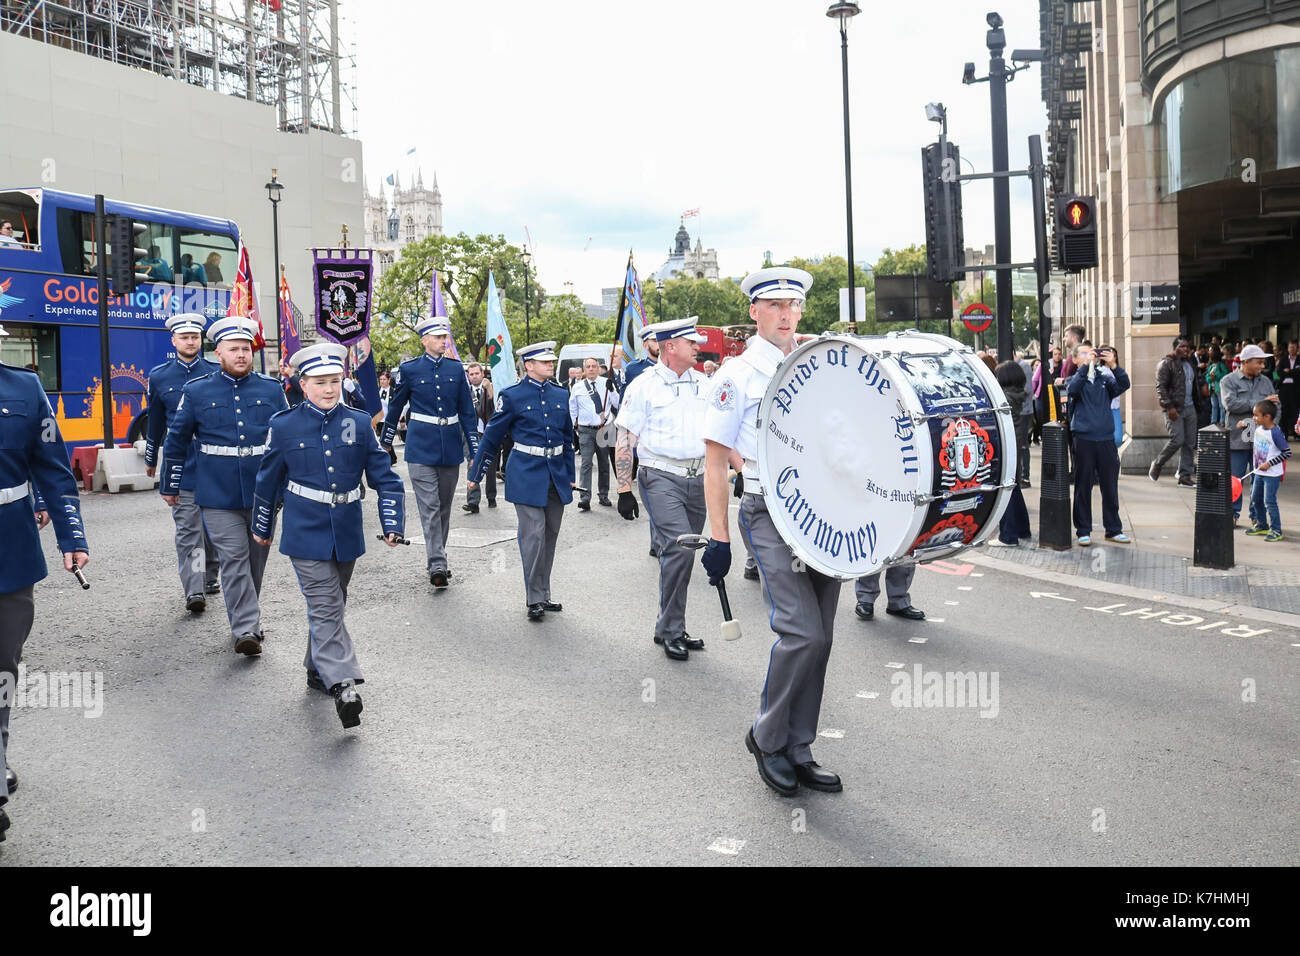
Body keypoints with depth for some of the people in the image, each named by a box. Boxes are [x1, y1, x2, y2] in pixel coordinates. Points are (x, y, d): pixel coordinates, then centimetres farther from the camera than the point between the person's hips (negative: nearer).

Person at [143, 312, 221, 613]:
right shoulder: (159, 377, 4)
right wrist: (150, 460, 21)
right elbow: (155, 422, 14)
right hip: (180, 467, -1)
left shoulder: (216, 373, 2)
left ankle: (209, 577, 29)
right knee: (188, 529, -6)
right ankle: (194, 591, -10)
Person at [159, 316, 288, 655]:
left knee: (256, 558, 12)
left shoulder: (272, 389, 5)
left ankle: (245, 615, 30)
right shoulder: (197, 392, 2)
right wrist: (169, 486, 11)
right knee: (234, 559, -8)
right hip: (218, 495, -2)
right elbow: (176, 442, 9)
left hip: (263, 493, 2)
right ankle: (247, 629, -9)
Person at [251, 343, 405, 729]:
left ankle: (318, 670, 34)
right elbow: (268, 481, 8)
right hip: (306, 534, -3)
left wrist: (392, 523, -6)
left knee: (333, 604, 16)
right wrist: (261, 528, 15)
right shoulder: (284, 426, -3)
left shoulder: (359, 423, 1)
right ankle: (342, 684, -16)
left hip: (347, 534, 3)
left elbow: (385, 477, 3)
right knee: (325, 608, -11)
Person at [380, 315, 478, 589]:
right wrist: (386, 443, 16)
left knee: (444, 507, 11)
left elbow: (467, 410, 8)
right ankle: (437, 566, -10)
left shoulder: (456, 369, 6)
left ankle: (436, 558, 25)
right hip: (421, 446, -3)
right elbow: (395, 407, 10)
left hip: (450, 447, 3)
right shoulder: (409, 369, -1)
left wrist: (474, 450, 5)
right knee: (429, 507, -8)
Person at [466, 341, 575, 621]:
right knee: (534, 534, -9)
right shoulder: (513, 396, -5)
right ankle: (534, 599, 2)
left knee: (551, 534, 9)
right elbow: (491, 437, 1)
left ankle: (544, 595, 21)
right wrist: (475, 475, 4)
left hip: (556, 473, 5)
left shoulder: (561, 394, 10)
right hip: (527, 474, -5)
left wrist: (569, 475, 19)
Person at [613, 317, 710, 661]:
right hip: (661, 478, -6)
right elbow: (624, 442, -5)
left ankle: (670, 628, 22)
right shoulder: (644, 386, -5)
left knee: (683, 554, 9)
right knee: (679, 548, -16)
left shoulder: (702, 383, 12)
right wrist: (624, 490, -8)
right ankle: (671, 630, -3)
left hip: (698, 478, 6)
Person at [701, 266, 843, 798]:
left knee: (819, 638, 7)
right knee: (802, 632, -15)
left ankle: (797, 751, 20)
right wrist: (718, 538, -7)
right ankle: (767, 737, 8)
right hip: (771, 514, -5)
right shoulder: (737, 375, -1)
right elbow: (715, 459, -2)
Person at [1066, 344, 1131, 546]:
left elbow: (1123, 386, -6)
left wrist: (1113, 366, -19)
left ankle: (1113, 530, 18)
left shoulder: (1104, 379, 12)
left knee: (1110, 487, 8)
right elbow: (1072, 390, -17)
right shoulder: (1074, 380, 6)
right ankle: (1083, 531, 10)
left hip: (1106, 439, 2)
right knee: (1083, 487, 3)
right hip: (1084, 439, -2)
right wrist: (1085, 366, -23)